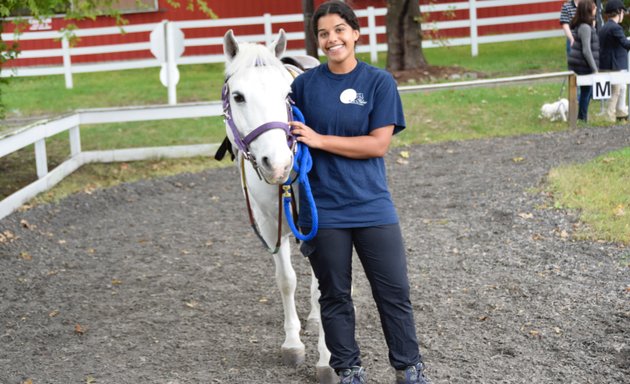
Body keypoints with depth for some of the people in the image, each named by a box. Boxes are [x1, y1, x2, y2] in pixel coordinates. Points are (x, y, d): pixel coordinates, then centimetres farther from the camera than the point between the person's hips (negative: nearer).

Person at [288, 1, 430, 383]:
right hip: (323, 209, 1)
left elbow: (379, 144, -11)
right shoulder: (305, 84, 1)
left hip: (372, 204, -1)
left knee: (395, 293, 4)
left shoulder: (379, 81, -4)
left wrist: (320, 140, -17)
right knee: (335, 295, 10)